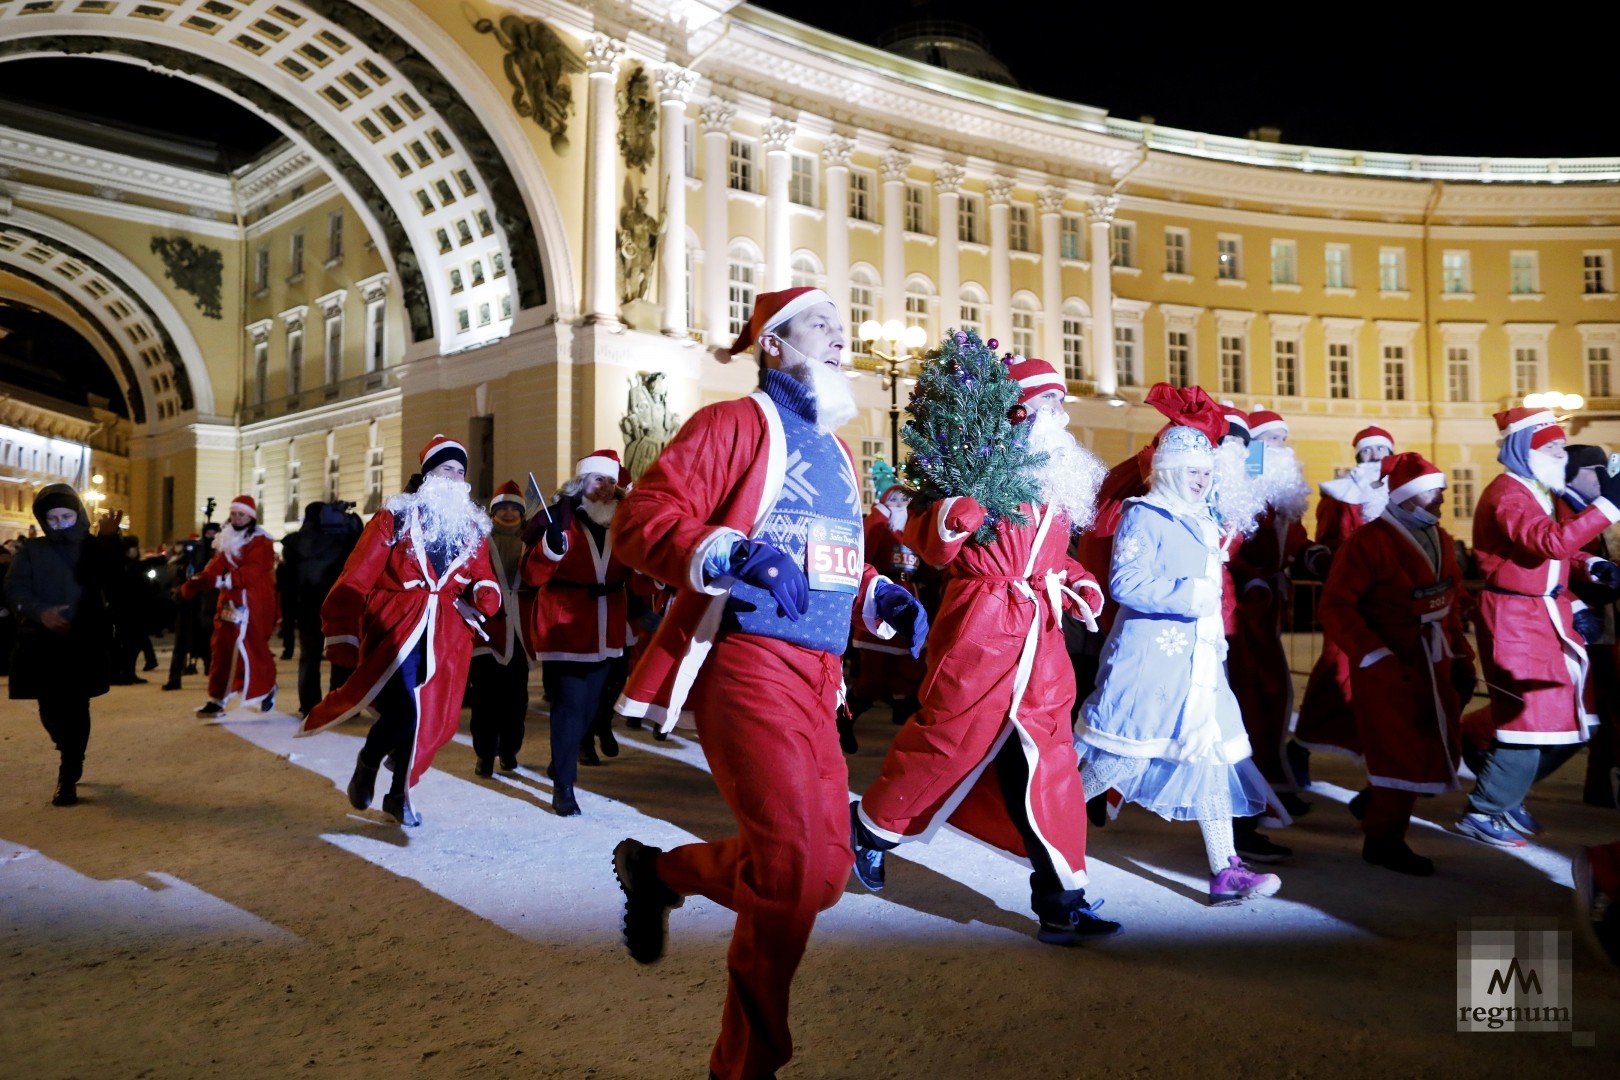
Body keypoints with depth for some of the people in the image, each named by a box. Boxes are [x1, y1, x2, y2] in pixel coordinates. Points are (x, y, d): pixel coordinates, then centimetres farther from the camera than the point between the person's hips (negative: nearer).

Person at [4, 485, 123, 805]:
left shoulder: (95, 548, 2)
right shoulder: (31, 550, 6)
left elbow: (109, 578, -18)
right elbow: (14, 590, -2)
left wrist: (107, 539, -31)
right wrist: (40, 612, -20)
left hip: (84, 643, -2)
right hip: (42, 643, 2)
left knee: (76, 709, -5)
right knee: (50, 710, 8)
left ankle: (68, 778, 3)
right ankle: (72, 759, 35)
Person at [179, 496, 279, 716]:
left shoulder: (260, 542, -9)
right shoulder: (227, 541, 14)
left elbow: (251, 573, -21)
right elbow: (216, 566, 1)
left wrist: (223, 580, -31)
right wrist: (197, 580, -18)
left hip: (253, 604, -6)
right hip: (229, 603, 6)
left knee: (252, 650, 1)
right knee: (222, 650, 3)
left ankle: (267, 687, 26)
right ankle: (217, 700, 5)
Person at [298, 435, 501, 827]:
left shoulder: (473, 527, 11)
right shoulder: (394, 517, -1)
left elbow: (482, 578, 14)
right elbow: (354, 581, -3)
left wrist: (485, 593, -12)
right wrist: (343, 640, -6)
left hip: (447, 638, 4)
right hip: (395, 629, -4)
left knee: (430, 717, 5)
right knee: (404, 710, -17)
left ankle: (398, 794, 26)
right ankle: (367, 763, 15)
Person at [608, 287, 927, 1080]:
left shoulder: (834, 449, 21)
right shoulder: (735, 422, -2)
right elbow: (640, 519, -11)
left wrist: (880, 596, 7)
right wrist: (727, 555, -28)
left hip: (817, 676, 8)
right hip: (750, 663, -8)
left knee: (825, 869, 7)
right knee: (794, 867, -12)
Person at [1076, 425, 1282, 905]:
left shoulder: (1203, 522, 19)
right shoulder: (1144, 516, -8)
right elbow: (1124, 582, -21)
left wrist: (1217, 639, 20)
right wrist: (1186, 597, -22)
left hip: (1199, 660, 8)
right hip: (1152, 655, -8)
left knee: (1213, 754, 2)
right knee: (1122, 753, -3)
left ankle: (1225, 870, 5)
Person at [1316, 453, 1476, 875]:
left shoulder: (1440, 540, 11)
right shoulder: (1368, 540, -15)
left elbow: (1450, 603, 17)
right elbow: (1335, 607, -20)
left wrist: (1461, 657, 11)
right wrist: (1374, 656, -25)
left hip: (1434, 662, 8)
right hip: (1388, 663, -8)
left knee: (1440, 751, 13)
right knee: (1405, 752, -3)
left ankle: (1378, 804, 36)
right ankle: (1384, 839, 15)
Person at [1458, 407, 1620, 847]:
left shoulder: (1546, 492, 14)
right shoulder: (1506, 494, -17)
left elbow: (1562, 546, 18)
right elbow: (1551, 542, -32)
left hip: (1551, 615, 10)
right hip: (1515, 619, -10)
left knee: (1569, 720, 12)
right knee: (1529, 718, -7)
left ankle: (1504, 793, 28)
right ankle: (1482, 813, 7)